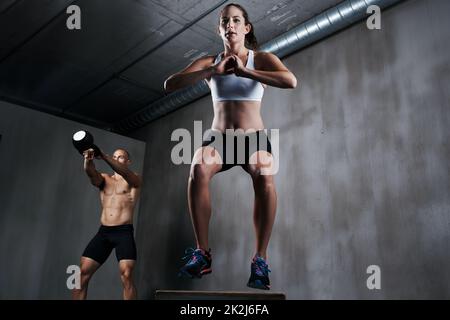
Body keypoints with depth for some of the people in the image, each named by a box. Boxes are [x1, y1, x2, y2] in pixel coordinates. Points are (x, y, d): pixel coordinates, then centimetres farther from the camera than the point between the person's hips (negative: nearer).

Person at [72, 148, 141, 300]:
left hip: (124, 232, -4)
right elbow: (91, 173, -8)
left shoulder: (133, 180, 5)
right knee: (82, 273, -3)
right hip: (103, 232, 4)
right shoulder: (104, 179, 16)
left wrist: (102, 155, -34)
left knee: (126, 275, -19)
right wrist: (88, 159, -32)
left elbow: (123, 171, -19)